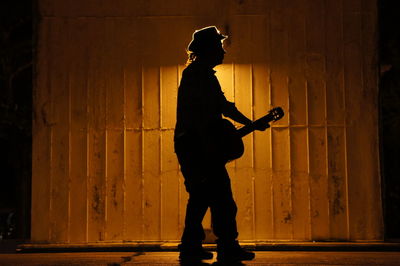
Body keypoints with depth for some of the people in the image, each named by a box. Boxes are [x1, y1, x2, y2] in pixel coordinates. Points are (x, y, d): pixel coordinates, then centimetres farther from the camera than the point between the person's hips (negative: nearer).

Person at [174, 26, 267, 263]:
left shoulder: (203, 74, 22)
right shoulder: (199, 74, -11)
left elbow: (223, 105, 23)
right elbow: (199, 114, -21)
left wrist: (251, 124, 18)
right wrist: (209, 145, -24)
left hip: (191, 145, 11)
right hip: (197, 145, -11)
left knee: (201, 196, 13)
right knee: (221, 196, -9)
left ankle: (190, 247, 16)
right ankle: (228, 248, -6)